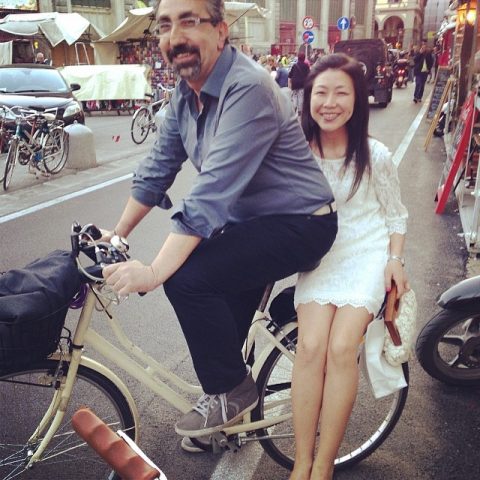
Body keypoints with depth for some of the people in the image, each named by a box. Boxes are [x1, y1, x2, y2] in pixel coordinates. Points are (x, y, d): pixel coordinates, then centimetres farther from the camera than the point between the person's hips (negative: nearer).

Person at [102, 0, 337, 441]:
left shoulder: (247, 89, -25)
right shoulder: (186, 92, 2)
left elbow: (212, 193, -33)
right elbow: (157, 168, 9)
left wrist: (154, 272, -33)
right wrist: (117, 234, 9)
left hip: (299, 224, -9)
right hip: (249, 220, 9)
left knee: (188, 277, -23)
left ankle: (233, 390, 1)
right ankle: (225, 412, 36)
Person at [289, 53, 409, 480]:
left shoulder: (374, 155, -5)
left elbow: (396, 215, 7)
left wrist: (395, 260, -5)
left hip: (366, 255, -1)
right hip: (318, 256, 2)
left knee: (341, 347, -22)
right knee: (310, 345, -22)